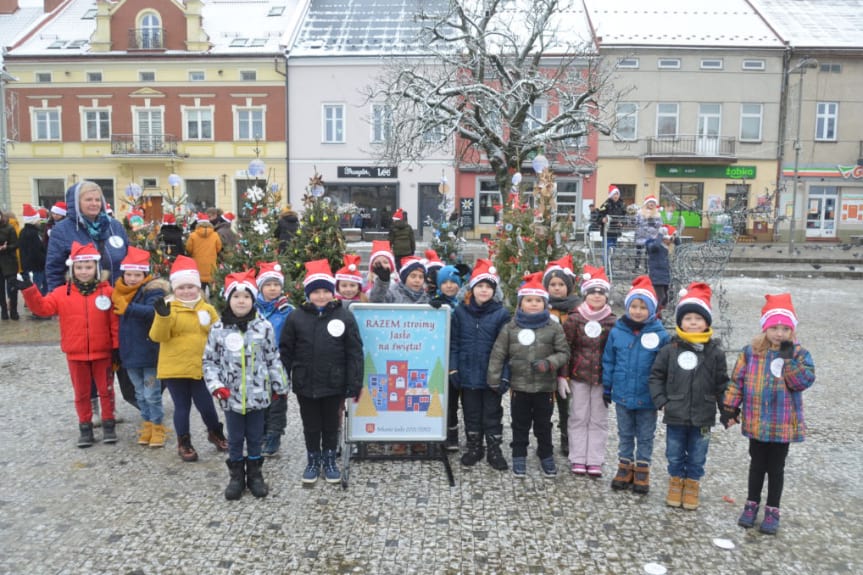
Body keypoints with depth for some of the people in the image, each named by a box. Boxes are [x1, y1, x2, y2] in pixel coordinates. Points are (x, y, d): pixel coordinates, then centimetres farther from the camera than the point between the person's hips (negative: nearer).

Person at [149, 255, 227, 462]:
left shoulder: (208, 309, 4)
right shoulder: (168, 308, -5)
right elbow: (158, 336, -14)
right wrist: (163, 316, -28)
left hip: (201, 368, 2)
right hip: (174, 368, -2)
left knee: (206, 405, 6)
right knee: (182, 407, 8)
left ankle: (216, 433, 33)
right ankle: (184, 444, 24)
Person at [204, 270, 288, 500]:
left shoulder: (264, 327, -4)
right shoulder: (218, 329, -3)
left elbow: (273, 359, 2)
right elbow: (209, 361, 2)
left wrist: (279, 385, 4)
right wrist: (216, 385, -9)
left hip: (258, 394, 0)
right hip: (231, 395, 0)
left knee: (255, 437, 13)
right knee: (234, 439, 13)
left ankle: (255, 473, 29)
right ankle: (236, 475, 28)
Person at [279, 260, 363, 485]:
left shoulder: (344, 316, -7)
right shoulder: (296, 318, -3)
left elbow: (354, 353, -6)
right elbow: (285, 352, 2)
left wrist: (355, 383, -9)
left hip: (334, 383, -1)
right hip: (305, 383, 1)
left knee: (331, 423, 15)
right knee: (310, 424, 14)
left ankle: (330, 460, 32)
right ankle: (313, 460, 32)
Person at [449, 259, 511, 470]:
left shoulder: (501, 314, -7)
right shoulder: (460, 311, -2)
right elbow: (453, 343, 2)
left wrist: (504, 375, -12)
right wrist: (453, 369, -4)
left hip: (491, 375, -2)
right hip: (468, 374, 2)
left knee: (492, 413, 10)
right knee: (471, 412, 15)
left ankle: (494, 450, 23)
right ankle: (474, 447, 31)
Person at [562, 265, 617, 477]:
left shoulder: (613, 322, 0)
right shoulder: (574, 319, -5)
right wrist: (562, 376, -8)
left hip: (602, 378, 2)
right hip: (578, 376, -1)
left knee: (599, 420, 8)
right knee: (578, 418, 7)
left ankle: (594, 461, 17)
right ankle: (578, 459, 16)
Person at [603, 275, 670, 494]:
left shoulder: (660, 334, -13)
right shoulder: (617, 332, -7)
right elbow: (608, 362, 2)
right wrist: (607, 388, 5)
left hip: (647, 397, -2)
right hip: (622, 394, 2)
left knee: (645, 436, 15)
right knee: (625, 434, 18)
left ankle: (642, 469, 30)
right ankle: (625, 467, 33)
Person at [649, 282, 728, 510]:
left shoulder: (715, 352, -4)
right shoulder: (670, 350, -6)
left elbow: (722, 384, 1)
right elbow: (656, 376, 0)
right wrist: (661, 401, -6)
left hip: (702, 418, 0)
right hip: (675, 416, 0)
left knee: (697, 457, 14)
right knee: (675, 455, 14)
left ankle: (692, 486, 33)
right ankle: (676, 483, 34)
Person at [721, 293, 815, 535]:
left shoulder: (800, 354, -7)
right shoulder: (751, 352, -5)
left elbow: (803, 382, -20)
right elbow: (737, 381, 0)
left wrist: (788, 357, -24)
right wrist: (729, 408, -1)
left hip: (783, 425, -1)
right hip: (756, 422, 1)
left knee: (776, 468, 12)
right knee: (757, 465, 17)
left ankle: (772, 511, 27)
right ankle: (752, 505, 32)